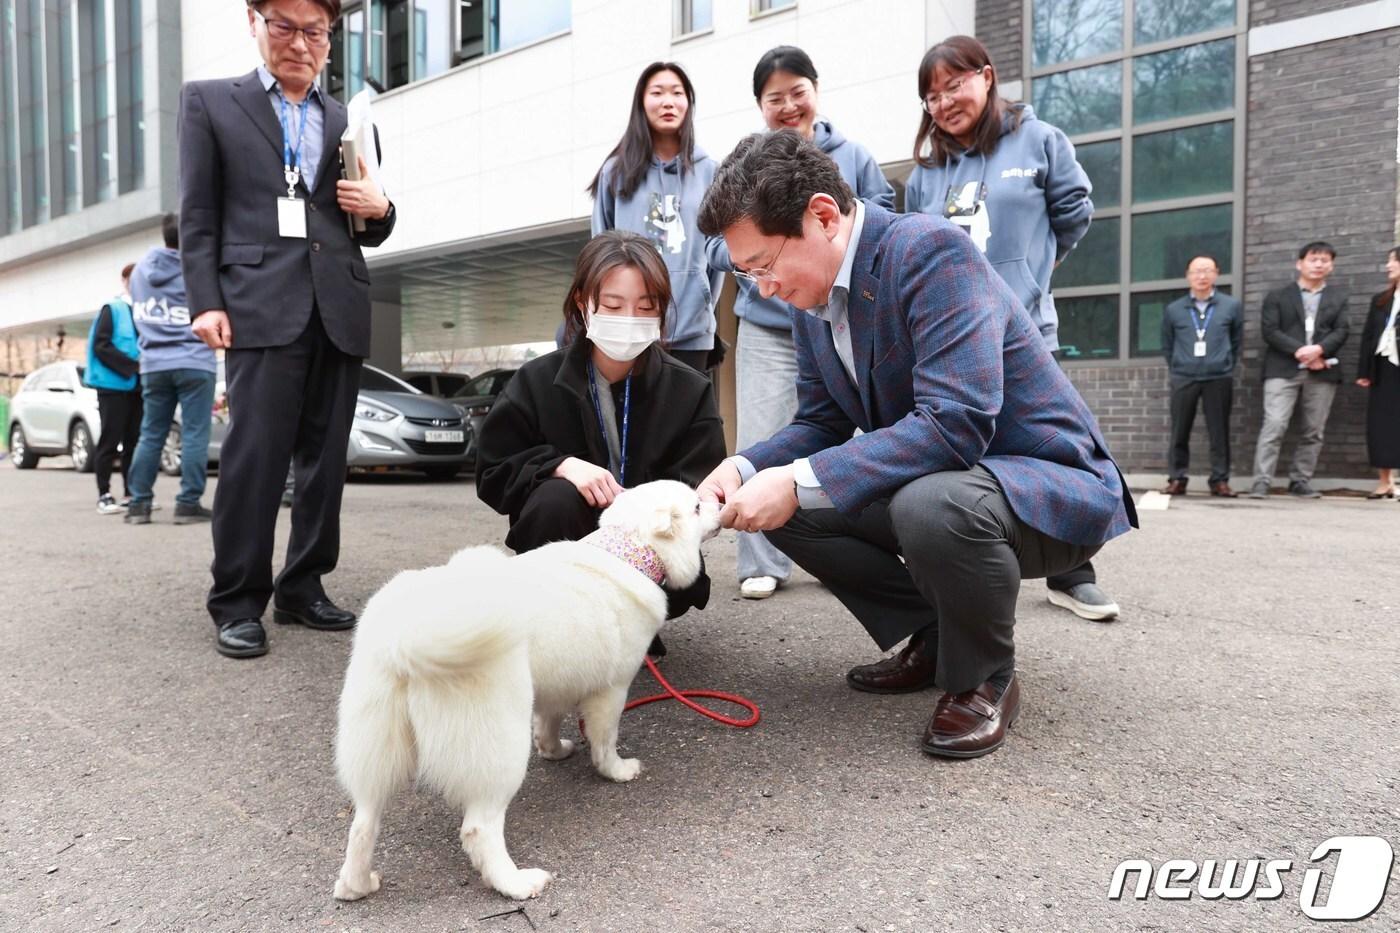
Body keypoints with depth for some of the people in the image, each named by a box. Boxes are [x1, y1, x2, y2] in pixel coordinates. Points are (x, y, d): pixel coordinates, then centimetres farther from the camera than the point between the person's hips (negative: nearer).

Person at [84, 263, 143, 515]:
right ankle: (104, 496, 1)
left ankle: (131, 494, 12)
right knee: (110, 441, -3)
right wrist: (132, 365, -16)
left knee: (134, 441, 7)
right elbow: (101, 346, -9)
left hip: (138, 386, 5)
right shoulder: (112, 309, -1)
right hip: (114, 385, -5)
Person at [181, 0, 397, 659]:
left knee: (325, 459, 4)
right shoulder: (209, 102, 12)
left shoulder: (348, 122, 20)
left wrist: (379, 209, 0)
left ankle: (303, 588, 15)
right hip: (262, 306, -4)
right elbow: (198, 216, 5)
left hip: (340, 311, 4)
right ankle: (238, 603, 1)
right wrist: (206, 301, -6)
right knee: (255, 455, -10)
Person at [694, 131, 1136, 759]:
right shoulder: (814, 298, 1)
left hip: (1048, 484, -8)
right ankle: (932, 637, 11)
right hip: (924, 479, 8)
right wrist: (746, 468, -13)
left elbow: (955, 424, -34)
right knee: (784, 503, -2)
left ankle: (983, 677, -7)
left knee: (932, 503, -38)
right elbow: (821, 422, 7)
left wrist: (800, 482, -33)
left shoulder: (931, 251, -25)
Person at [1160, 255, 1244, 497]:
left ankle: (1220, 480, 9)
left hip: (1219, 379, 0)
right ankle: (1177, 479, 9)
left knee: (1219, 432, 3)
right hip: (1183, 379, 0)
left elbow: (1237, 341, 12)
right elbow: (1167, 345, 13)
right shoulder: (1173, 310, 5)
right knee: (1179, 432, 2)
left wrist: (1228, 367, 9)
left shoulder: (1232, 306, 5)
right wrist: (1176, 368, 9)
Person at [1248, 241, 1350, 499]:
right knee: (1274, 426, -14)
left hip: (1323, 372, 3)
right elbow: (1269, 331, -2)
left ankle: (1300, 481, 11)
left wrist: (1319, 349, -14)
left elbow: (1342, 331, 6)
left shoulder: (1339, 297, 18)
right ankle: (1261, 482, -16)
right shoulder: (1277, 296, 10)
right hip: (1283, 370, -3)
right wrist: (1299, 351, -14)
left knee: (1314, 431, 3)